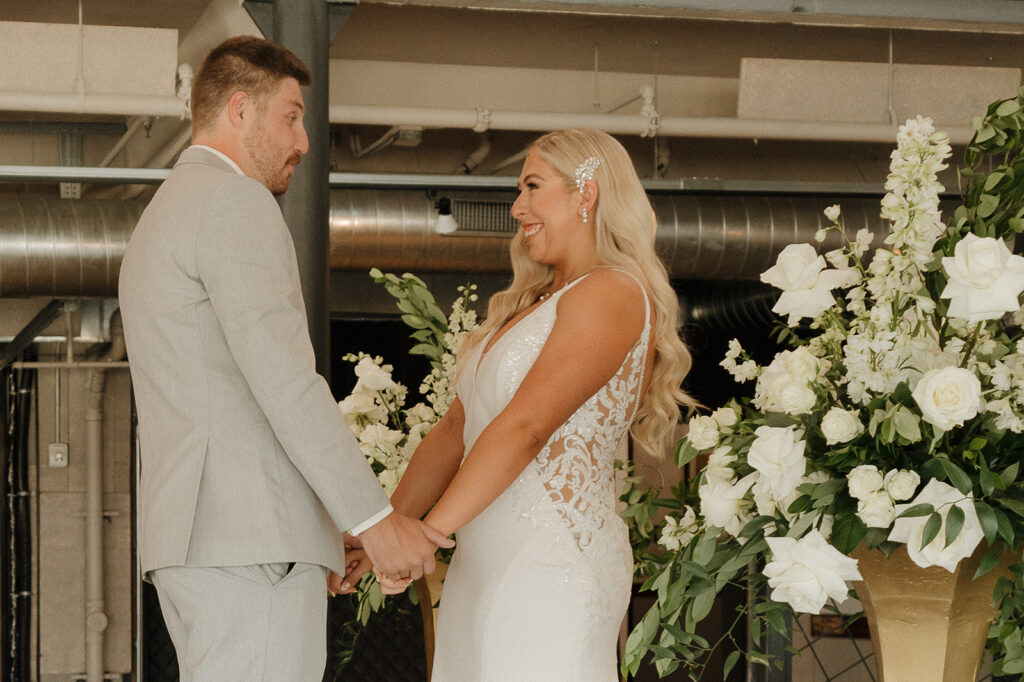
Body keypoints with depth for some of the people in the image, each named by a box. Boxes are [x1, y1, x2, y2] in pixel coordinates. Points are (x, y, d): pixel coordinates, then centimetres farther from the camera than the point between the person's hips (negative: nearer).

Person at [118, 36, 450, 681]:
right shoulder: (235, 201, -6)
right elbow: (284, 378, -16)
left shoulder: (161, 217, 26)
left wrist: (320, 529, 25)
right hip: (251, 534, -10)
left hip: (190, 534, 10)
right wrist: (374, 519, -16)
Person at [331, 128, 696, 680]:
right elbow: (455, 431, 18)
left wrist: (429, 532, -17)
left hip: (551, 566, -8)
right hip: (483, 567, 8)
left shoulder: (612, 294, -8)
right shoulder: (530, 305, 20)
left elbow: (525, 427, -16)